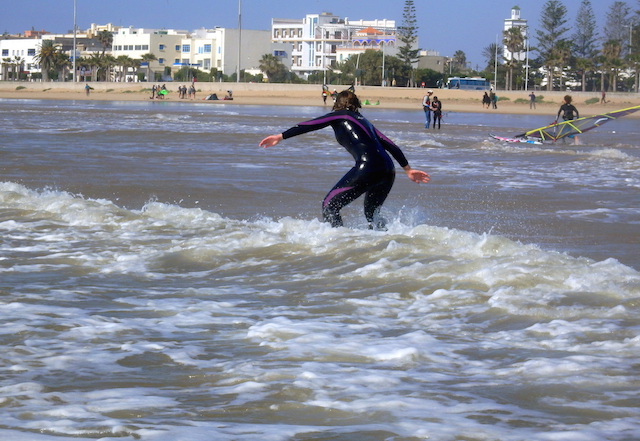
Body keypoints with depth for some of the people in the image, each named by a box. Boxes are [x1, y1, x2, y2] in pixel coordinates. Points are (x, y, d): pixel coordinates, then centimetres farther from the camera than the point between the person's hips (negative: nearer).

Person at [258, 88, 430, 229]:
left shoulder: (339, 116, 13)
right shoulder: (364, 121, 30)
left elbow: (309, 126, 5)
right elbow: (391, 146, 27)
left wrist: (280, 137, 7)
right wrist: (408, 169, 32)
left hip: (367, 168, -7)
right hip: (388, 171, 7)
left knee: (329, 206, 1)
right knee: (371, 214, 27)